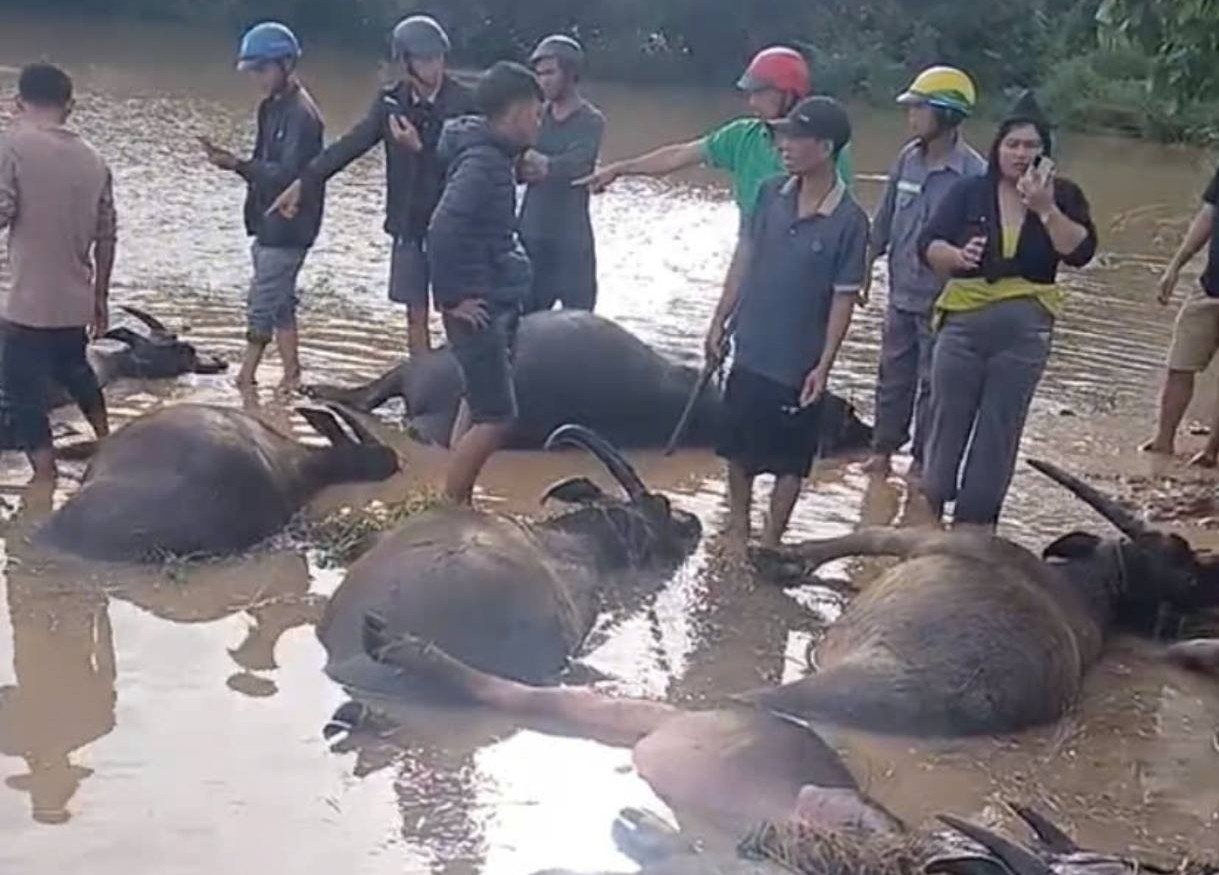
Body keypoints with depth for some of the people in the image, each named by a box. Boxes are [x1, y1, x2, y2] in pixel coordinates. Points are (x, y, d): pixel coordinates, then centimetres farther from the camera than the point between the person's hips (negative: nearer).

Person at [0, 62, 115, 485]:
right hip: (75, 299, 6)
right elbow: (106, 237, 9)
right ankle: (106, 442, 46)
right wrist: (101, 296, 20)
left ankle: (45, 482, 2)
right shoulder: (93, 160, 5)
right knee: (74, 369, 30)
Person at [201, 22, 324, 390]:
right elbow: (264, 165, 12)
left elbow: (288, 174, -24)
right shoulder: (272, 107, 12)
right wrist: (231, 160, -5)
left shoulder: (301, 114, -17)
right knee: (279, 304, 13)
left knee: (262, 304, -5)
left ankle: (246, 378, 2)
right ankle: (291, 378, 20)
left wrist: (237, 165, -30)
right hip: (269, 222, 10)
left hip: (288, 226, -10)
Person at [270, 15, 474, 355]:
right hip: (409, 225, 5)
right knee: (416, 314, 10)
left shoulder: (464, 104, -13)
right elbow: (350, 144, 2)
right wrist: (303, 183, -2)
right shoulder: (392, 102, 2)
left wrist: (420, 147, -26)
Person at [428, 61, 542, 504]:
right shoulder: (484, 161, -20)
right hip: (480, 308, -10)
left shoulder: (494, 156, 9)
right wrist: (453, 297, -22)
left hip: (496, 302, 10)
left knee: (479, 406, 17)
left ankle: (457, 504, 27)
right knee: (496, 417, -7)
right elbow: (444, 229, -29)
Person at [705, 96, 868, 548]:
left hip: (797, 364, -4)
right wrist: (720, 321, 8)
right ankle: (737, 528, 33)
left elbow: (844, 299, -10)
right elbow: (745, 262, 8)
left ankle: (770, 542, 22)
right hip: (750, 351, 4)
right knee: (738, 446, 15)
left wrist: (823, 366, -12)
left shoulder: (849, 220, -14)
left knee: (788, 459, 8)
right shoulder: (771, 194, -2)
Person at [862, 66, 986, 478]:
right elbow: (885, 218, 11)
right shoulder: (908, 159, 1)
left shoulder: (973, 173, -17)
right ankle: (883, 449, 29)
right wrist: (867, 264, 13)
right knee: (893, 374, 15)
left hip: (942, 300, -5)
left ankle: (923, 460, 19)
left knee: (933, 383, 7)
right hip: (901, 293, 6)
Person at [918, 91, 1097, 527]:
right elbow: (928, 244, -4)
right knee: (947, 423, 6)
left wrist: (1045, 209, -22)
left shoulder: (1063, 196, 1)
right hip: (963, 323, 0)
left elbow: (1080, 251, -12)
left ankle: (973, 528, 16)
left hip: (1025, 332, 0)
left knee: (999, 434, 7)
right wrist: (956, 256, -24)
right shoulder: (970, 191, 0)